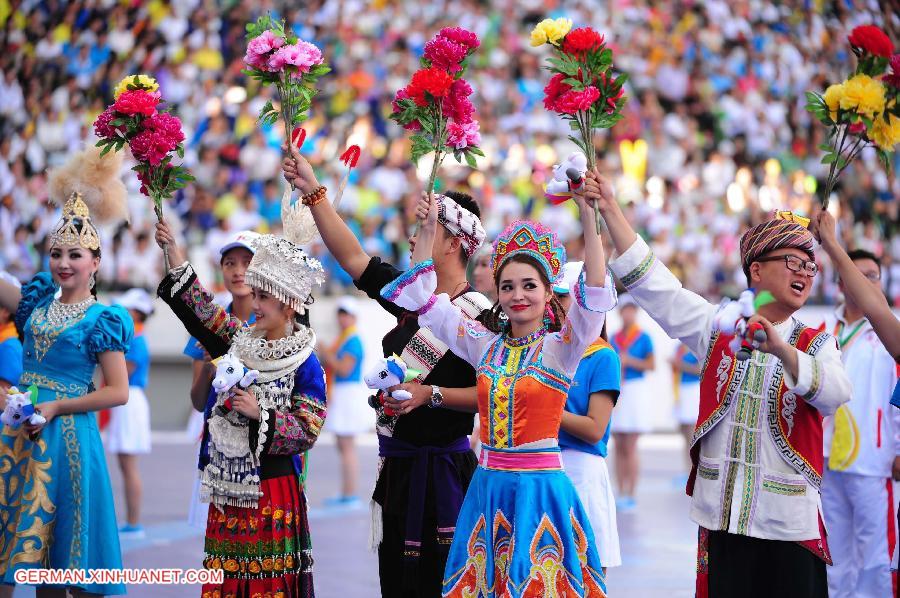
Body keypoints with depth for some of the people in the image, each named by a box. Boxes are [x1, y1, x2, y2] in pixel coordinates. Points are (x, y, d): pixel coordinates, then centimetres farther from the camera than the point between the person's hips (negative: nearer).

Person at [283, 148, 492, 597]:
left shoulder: (478, 315, -12)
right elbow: (351, 257, 10)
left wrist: (431, 394, -17)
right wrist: (313, 192, 7)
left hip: (441, 471, -7)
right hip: (396, 467, 7)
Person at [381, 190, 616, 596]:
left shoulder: (561, 348, -3)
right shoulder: (485, 345, 8)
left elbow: (596, 295, -18)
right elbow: (421, 296, 11)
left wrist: (588, 216, -25)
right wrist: (428, 229, 3)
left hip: (541, 489, -4)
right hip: (489, 487, 4)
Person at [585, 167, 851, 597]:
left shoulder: (816, 344, 4)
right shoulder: (719, 328, 7)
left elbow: (835, 394, -17)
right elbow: (652, 283, 2)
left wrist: (780, 349, -34)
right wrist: (610, 208, -5)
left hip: (789, 522, 0)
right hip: (721, 515, 1)